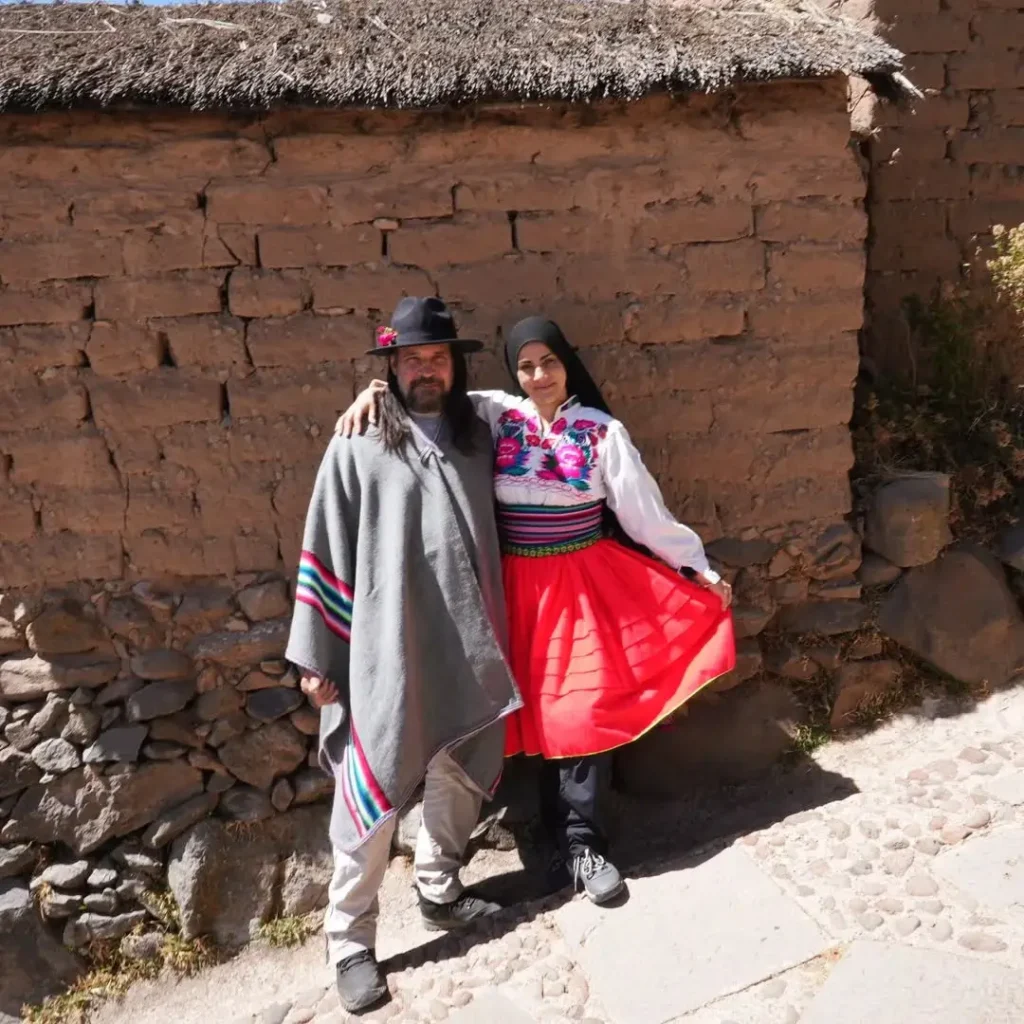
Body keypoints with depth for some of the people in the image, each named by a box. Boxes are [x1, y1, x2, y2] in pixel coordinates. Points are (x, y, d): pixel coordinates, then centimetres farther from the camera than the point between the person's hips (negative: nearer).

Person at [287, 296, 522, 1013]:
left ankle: (439, 890, 41)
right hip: (387, 651, -4)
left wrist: (495, 632, 14)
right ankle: (350, 940, 23)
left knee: (460, 774, 17)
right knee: (373, 792, 3)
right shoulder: (355, 449, -5)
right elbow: (325, 553, -4)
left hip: (468, 647, 5)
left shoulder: (478, 437, 7)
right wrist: (316, 657, -4)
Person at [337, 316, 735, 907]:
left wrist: (699, 566, 4)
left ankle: (579, 839, 16)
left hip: (585, 582, -1)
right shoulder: (494, 415, -1)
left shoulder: (601, 430, -3)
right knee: (542, 707, 9)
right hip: (521, 586, 1)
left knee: (586, 705, 0)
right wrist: (373, 392, -17)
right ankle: (571, 834, 27)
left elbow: (644, 508, 1)